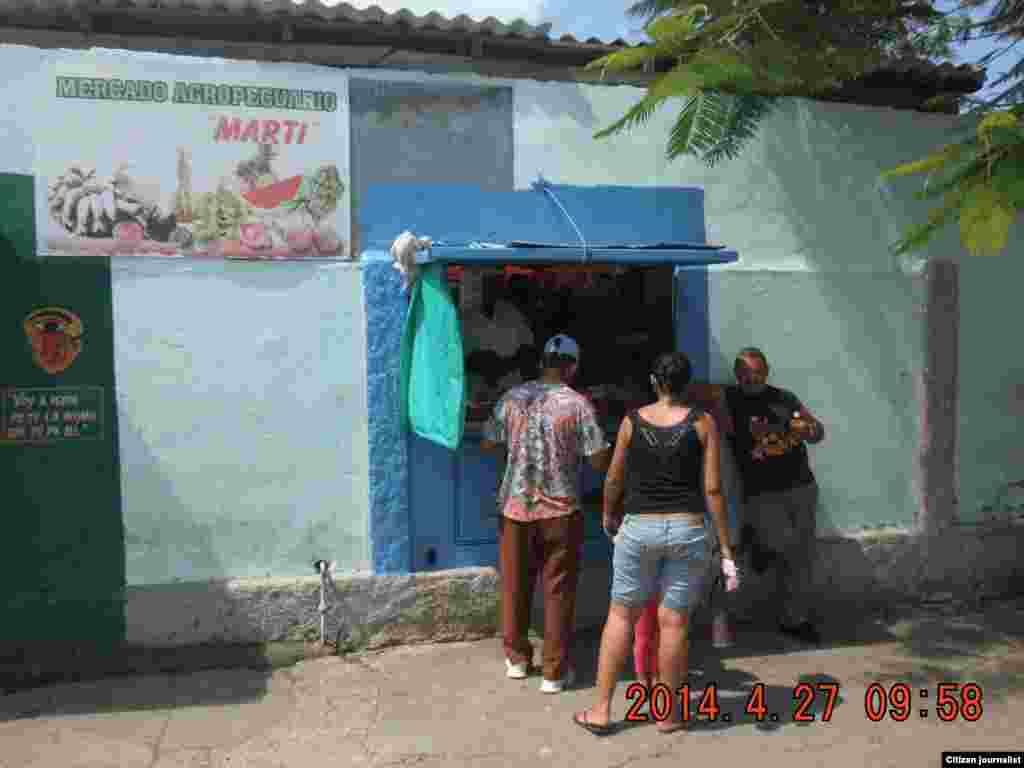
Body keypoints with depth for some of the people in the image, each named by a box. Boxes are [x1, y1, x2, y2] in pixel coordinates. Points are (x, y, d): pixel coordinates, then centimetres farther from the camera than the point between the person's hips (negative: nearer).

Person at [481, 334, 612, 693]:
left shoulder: (512, 397, 0)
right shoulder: (578, 404, -9)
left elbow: (488, 443, 8)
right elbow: (600, 461, -9)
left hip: (516, 506, 3)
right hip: (560, 510, -3)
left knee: (515, 585, 16)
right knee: (558, 591, 8)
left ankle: (517, 658, 30)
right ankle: (555, 671, 15)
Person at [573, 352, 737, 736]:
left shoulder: (632, 420, -1)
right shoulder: (703, 422, -4)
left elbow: (614, 479, 6)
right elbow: (712, 489, -7)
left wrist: (608, 515, 26)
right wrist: (726, 548, -1)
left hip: (638, 528, 1)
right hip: (687, 529, 0)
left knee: (621, 615, 12)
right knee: (674, 622, 8)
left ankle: (601, 711, 17)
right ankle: (668, 714, 22)